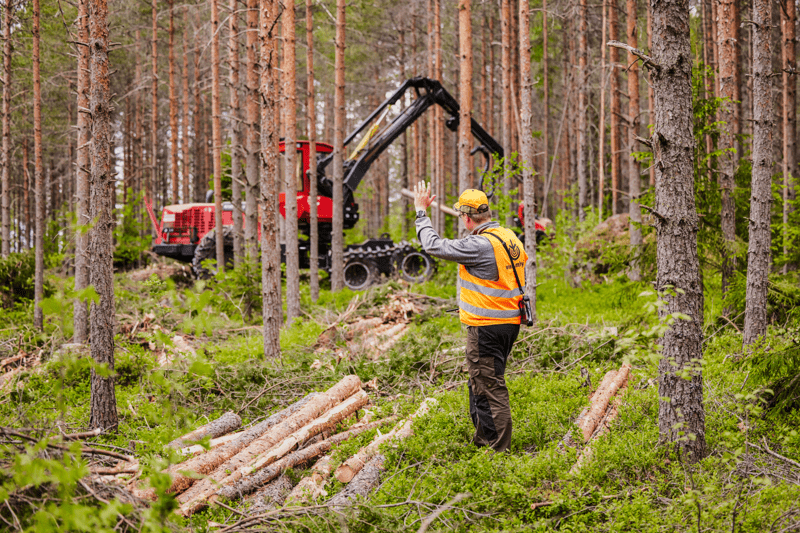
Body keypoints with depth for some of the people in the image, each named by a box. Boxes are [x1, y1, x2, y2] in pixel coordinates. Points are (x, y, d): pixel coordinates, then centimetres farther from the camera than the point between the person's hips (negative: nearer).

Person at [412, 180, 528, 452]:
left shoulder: (479, 245, -20)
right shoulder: (510, 238, 8)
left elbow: (434, 245, -11)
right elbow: (520, 282, 18)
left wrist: (421, 212, 0)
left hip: (486, 327, -9)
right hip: (510, 322, 9)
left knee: (489, 386, -3)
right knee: (480, 382, 21)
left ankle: (499, 448, 1)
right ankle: (483, 438, 32)